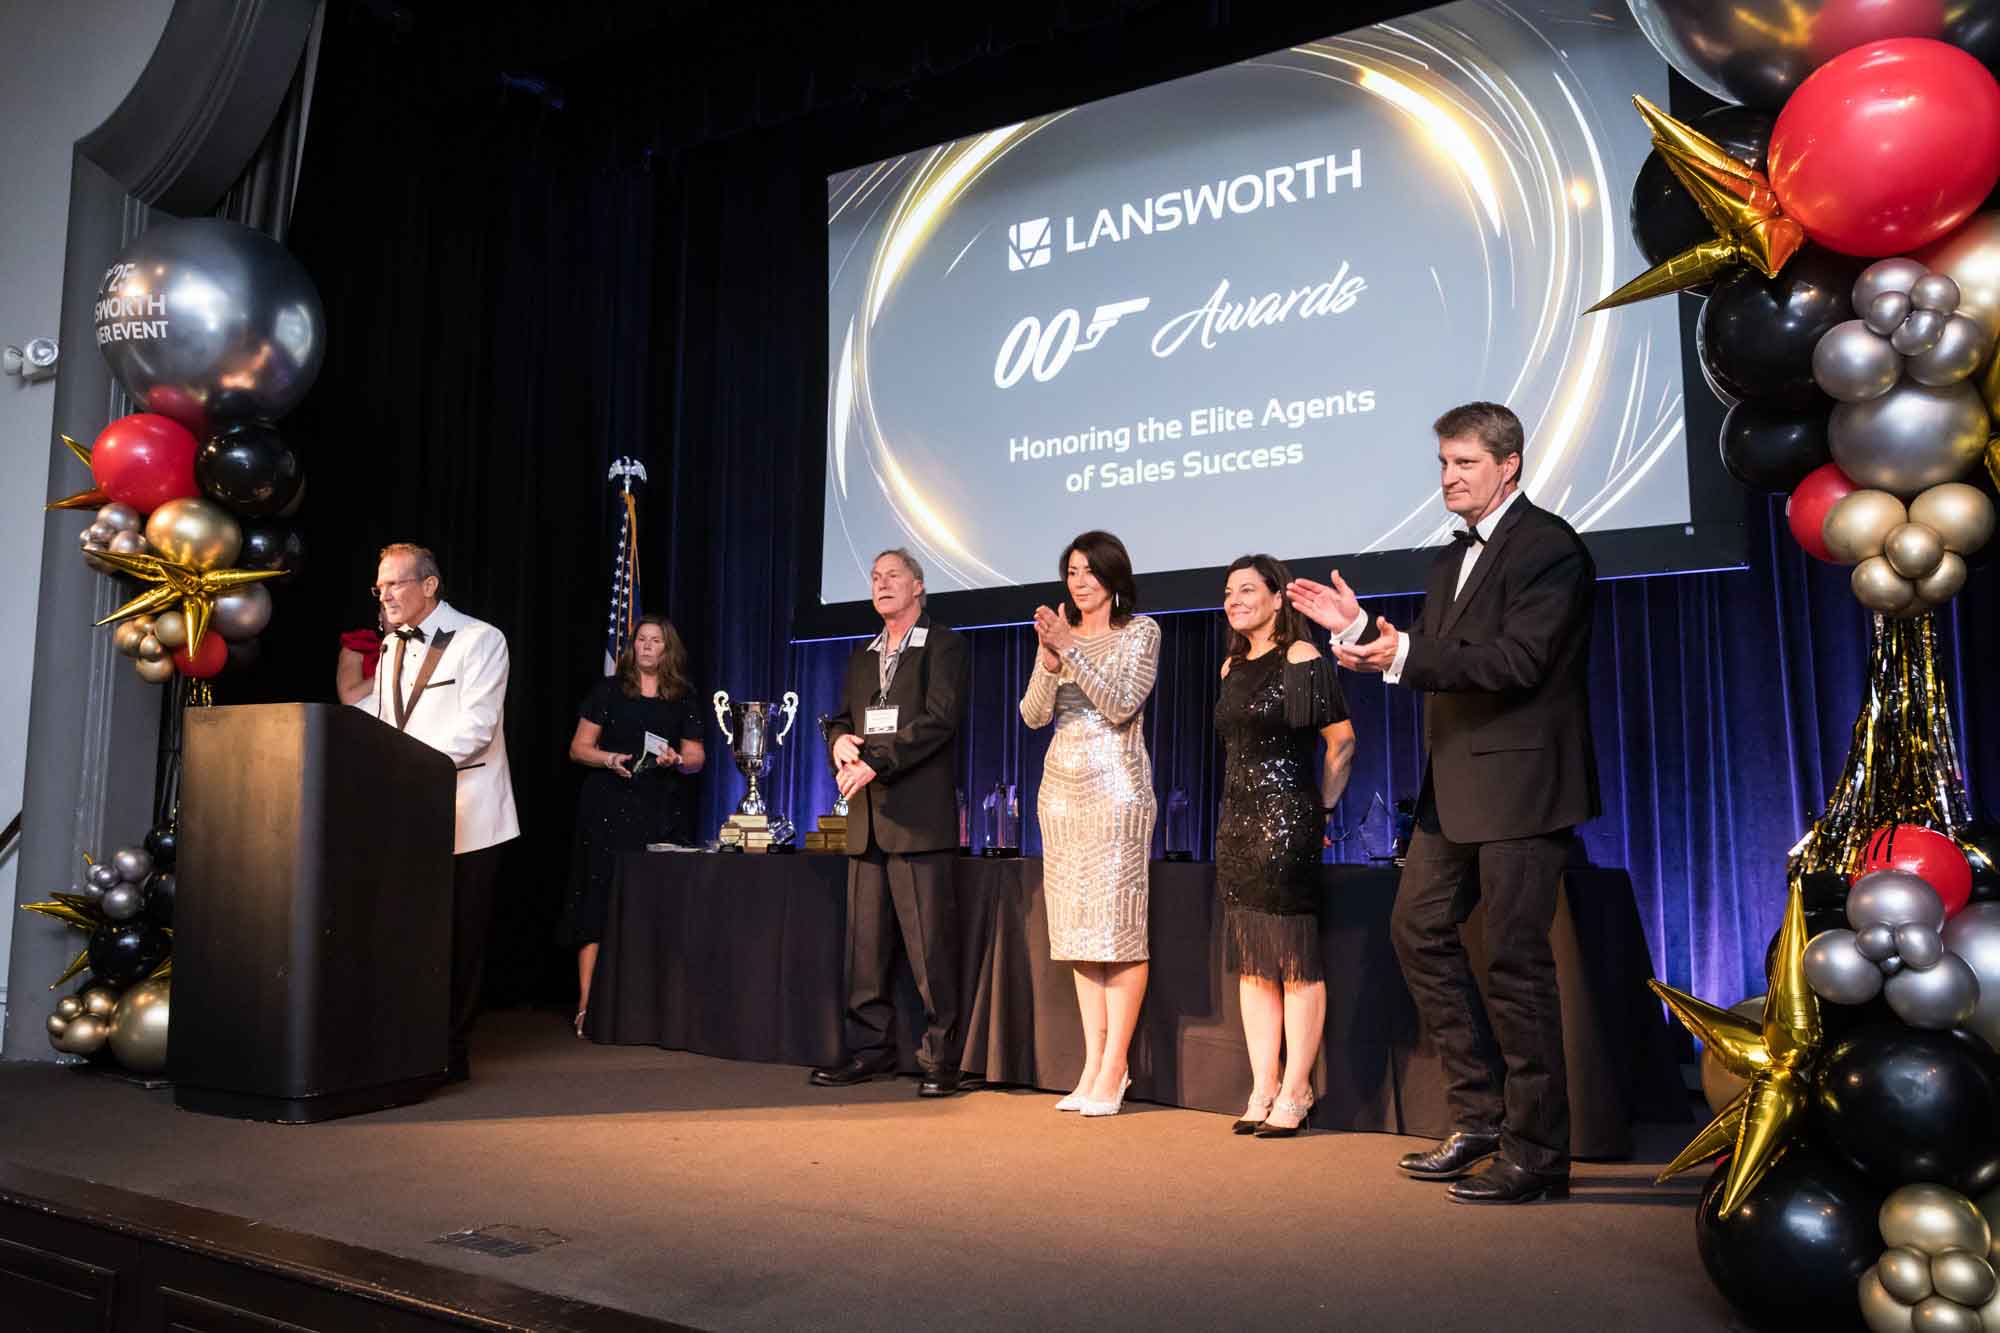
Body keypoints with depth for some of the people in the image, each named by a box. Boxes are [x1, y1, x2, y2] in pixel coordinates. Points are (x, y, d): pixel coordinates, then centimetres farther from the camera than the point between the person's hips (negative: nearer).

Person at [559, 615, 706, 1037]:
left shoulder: (683, 698, 12)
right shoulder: (608, 689, 8)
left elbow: (696, 757, 13)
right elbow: (579, 748, 6)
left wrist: (677, 759, -8)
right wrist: (610, 759, -12)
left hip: (662, 812, 2)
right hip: (609, 808, -2)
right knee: (601, 898, -8)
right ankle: (586, 1003, -7)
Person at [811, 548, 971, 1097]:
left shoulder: (943, 645, 0)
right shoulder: (863, 655, 22)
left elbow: (938, 719, -11)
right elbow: (843, 718, 21)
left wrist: (875, 763, -16)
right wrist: (840, 741, -4)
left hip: (919, 813, -7)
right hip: (868, 817, 7)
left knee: (930, 940, -5)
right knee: (866, 939, 8)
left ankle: (941, 1056, 2)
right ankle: (869, 1048, 16)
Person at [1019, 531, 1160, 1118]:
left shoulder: (1140, 631, 1)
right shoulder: (1059, 634, 13)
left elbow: (1121, 706, -11)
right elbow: (1034, 715, 5)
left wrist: (1071, 651, -17)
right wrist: (1049, 659, -12)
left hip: (1116, 788, -5)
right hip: (1062, 788, 5)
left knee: (1118, 924, -6)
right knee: (1077, 927, 5)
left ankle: (1114, 1067, 0)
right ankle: (1093, 1062, 11)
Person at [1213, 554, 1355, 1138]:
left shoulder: (1303, 658, -7)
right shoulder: (1233, 667, 15)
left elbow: (1342, 742, -6)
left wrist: (1319, 809, 0)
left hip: (1287, 822, -7)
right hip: (1237, 823, 8)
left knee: (1296, 963, -2)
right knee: (1251, 963, 9)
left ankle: (1295, 1092, 6)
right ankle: (1262, 1089, 15)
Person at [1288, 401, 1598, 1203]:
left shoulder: (1549, 548, -11)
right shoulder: (1454, 557, 18)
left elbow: (1517, 659, -23)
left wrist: (1403, 655, -30)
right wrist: (1360, 628, 5)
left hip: (1520, 784, -9)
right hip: (1455, 788, 10)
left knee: (1517, 964, -3)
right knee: (1419, 930, 12)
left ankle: (1536, 1154, 11)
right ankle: (1483, 1116, 24)